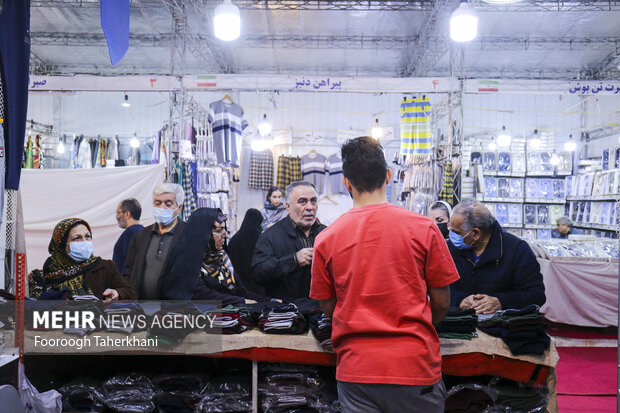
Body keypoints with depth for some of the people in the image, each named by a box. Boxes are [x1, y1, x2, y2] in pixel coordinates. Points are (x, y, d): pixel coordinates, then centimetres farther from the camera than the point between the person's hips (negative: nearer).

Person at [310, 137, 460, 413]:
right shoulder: (423, 228, -8)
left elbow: (328, 308, 6)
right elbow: (441, 302, 0)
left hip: (355, 369, 1)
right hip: (415, 368, 0)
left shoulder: (326, 238, -5)